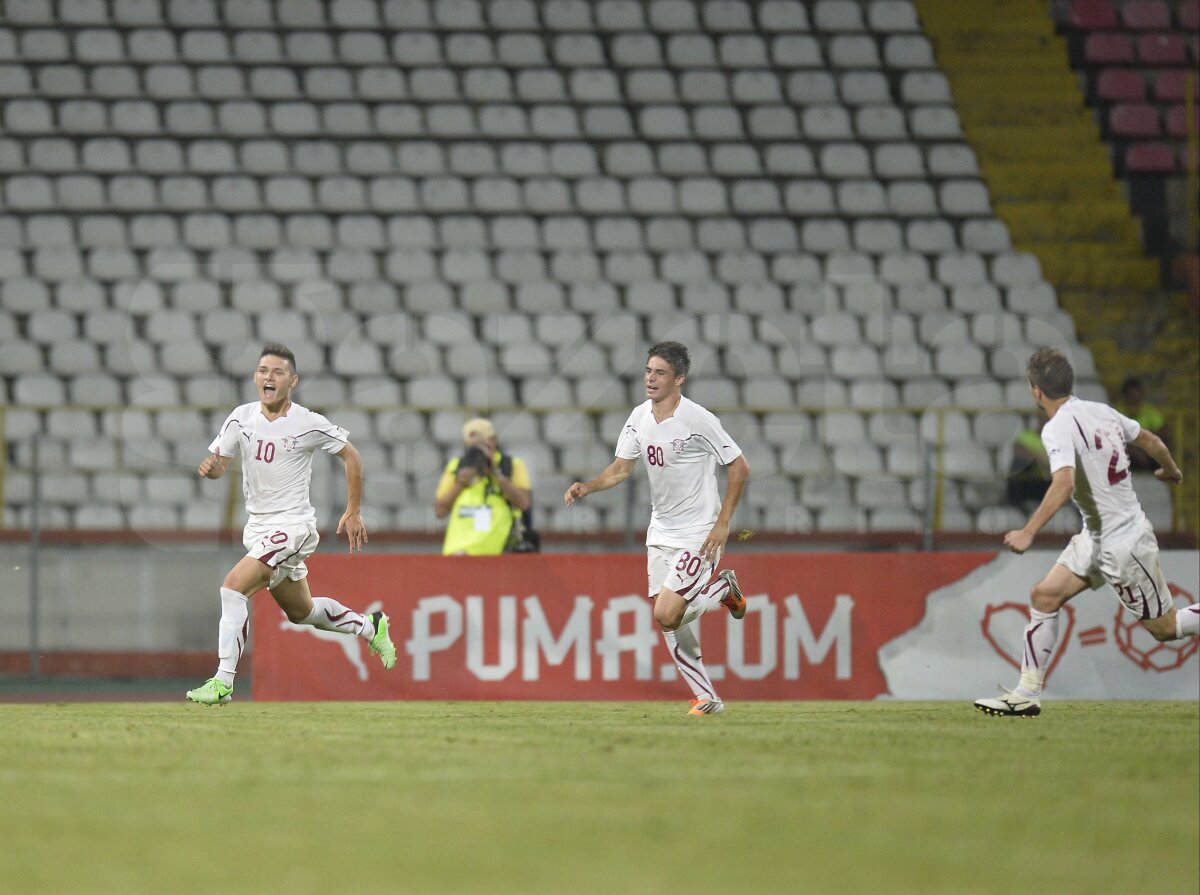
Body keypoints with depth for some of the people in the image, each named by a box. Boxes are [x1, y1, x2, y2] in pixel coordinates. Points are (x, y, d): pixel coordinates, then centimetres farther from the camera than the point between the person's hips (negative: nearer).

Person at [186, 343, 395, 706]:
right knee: (301, 611, 21)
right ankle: (369, 628, 46)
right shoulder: (241, 418, 0)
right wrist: (210, 466, -21)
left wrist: (353, 513, 1)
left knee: (233, 586, -23)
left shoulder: (308, 424, -13)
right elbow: (219, 463, 4)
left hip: (292, 526, -7)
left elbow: (350, 455, 0)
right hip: (258, 526, 7)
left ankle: (223, 681, -22)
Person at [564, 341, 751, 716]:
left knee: (667, 615, -16)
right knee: (670, 622, 4)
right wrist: (586, 487, -9)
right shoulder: (639, 417, 2)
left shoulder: (698, 420, -17)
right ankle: (707, 698, 16)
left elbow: (739, 467, -11)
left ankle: (724, 589, 11)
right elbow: (621, 469, 10)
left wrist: (722, 523, -14)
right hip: (661, 533, 7)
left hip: (699, 534, -7)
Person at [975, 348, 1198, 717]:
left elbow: (1064, 482, -37)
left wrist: (1029, 532, -37)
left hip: (1123, 542, -9)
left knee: (1165, 627, 2)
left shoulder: (1058, 427, -22)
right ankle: (1027, 694, 5)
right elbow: (1150, 440, 16)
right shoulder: (1100, 411, 3)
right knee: (1045, 595, 4)